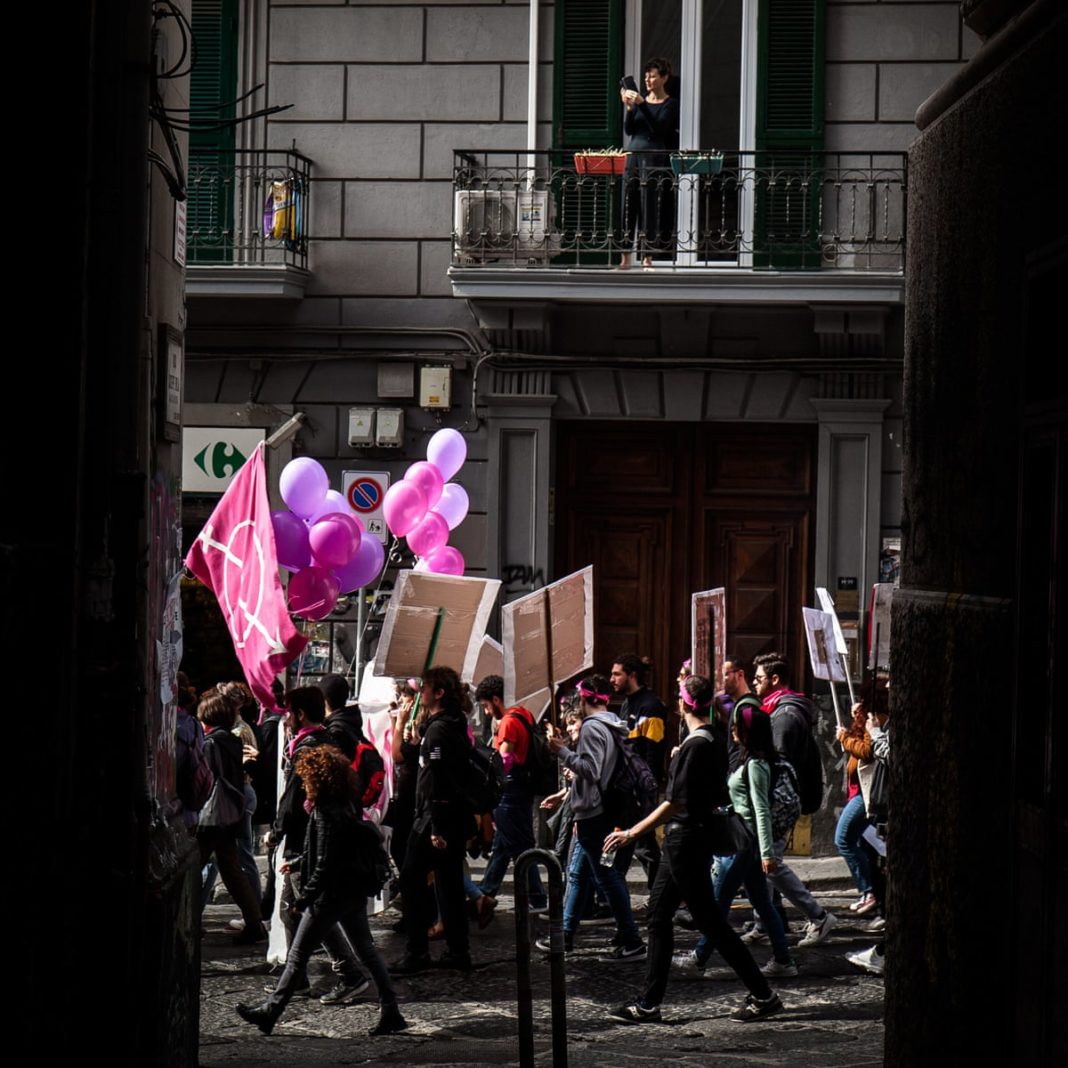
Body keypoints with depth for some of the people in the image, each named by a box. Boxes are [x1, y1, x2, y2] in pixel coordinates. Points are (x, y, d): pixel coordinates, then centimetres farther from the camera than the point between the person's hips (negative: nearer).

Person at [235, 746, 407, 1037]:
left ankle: (269, 1012, 9)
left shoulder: (326, 813, -19)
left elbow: (325, 864, -21)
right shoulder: (347, 806, 9)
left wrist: (304, 898, -16)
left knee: (298, 955, 1)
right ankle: (391, 1012, 8)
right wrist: (298, 863, 23)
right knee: (366, 950, 11)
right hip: (355, 892, 9)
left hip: (331, 894, -9)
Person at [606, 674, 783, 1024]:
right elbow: (718, 794, 16)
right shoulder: (714, 738, 8)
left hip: (687, 838, -10)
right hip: (695, 835, 10)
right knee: (659, 913, 12)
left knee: (709, 920, -4)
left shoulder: (695, 745, -20)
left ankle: (763, 995, 1)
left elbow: (675, 803, -23)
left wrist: (632, 833, -20)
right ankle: (649, 1002, 15)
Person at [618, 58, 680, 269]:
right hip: (634, 156, 5)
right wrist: (629, 108, -10)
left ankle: (647, 257, -3)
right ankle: (626, 257, 5)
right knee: (628, 206, 2)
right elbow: (628, 130, 5)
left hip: (655, 158, -5)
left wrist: (641, 105, -21)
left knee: (650, 208, -5)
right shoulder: (638, 101, 13)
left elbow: (658, 128, -16)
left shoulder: (670, 104, -1)